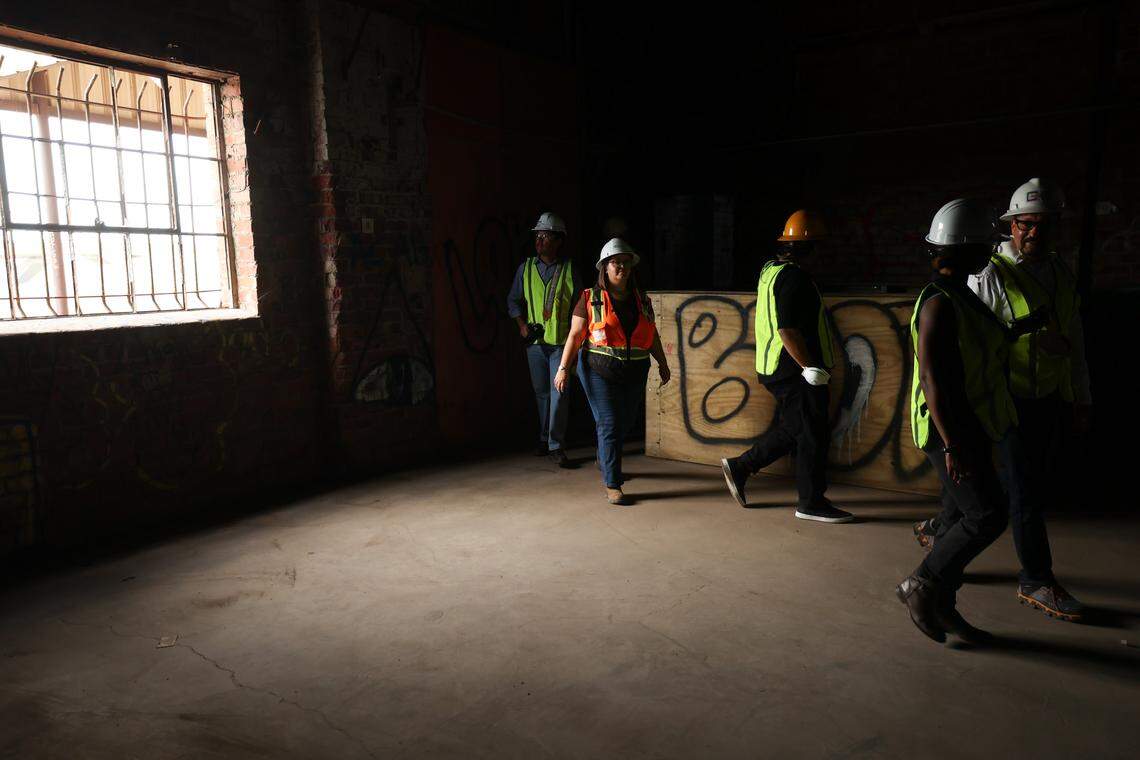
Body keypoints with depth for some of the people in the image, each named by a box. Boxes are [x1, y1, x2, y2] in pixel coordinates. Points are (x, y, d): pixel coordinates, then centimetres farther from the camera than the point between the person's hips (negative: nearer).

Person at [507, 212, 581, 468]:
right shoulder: (526, 268, 6)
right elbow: (513, 301, 14)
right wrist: (522, 325, 1)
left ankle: (556, 446, -2)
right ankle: (544, 439, 27)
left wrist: (575, 333, -1)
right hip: (535, 341, 3)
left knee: (559, 393, -8)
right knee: (541, 392, 12)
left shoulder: (569, 269, 1)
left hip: (561, 341, -3)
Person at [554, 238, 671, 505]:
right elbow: (575, 335, -6)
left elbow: (652, 336, 18)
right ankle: (612, 485, -2)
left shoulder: (641, 300, 9)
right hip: (599, 370, -5)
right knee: (609, 424, -8)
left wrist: (663, 363, 20)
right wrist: (563, 368, -13)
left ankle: (605, 460, 42)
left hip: (634, 373, 5)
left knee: (626, 423, 13)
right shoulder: (591, 299, -3)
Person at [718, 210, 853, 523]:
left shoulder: (770, 270, 13)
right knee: (812, 434, -1)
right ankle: (811, 502, 10)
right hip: (794, 371, -10)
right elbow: (787, 329, -25)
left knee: (789, 429, 18)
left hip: (778, 368, 10)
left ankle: (739, 467, 22)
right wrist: (809, 367, -22)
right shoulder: (794, 277, -18)